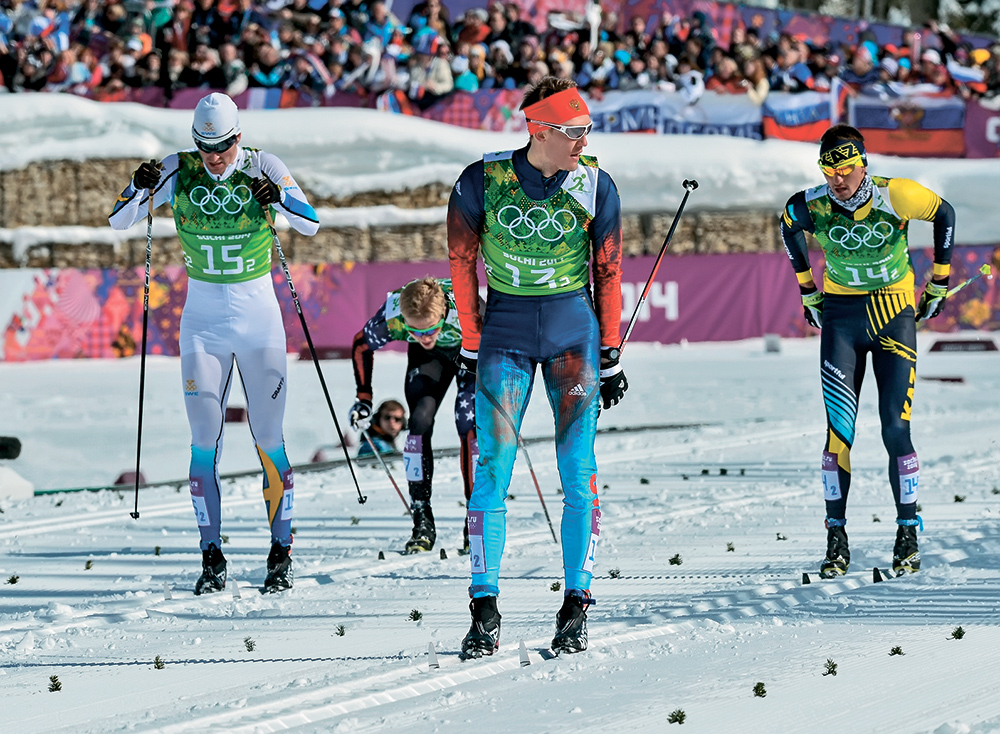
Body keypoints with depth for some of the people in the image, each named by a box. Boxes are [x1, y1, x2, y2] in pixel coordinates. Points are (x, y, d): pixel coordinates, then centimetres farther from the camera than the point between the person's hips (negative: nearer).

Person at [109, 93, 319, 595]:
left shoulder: (263, 168, -6)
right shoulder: (177, 172, -3)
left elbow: (311, 223, -14)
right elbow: (118, 221, -5)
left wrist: (279, 197, -34)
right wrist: (140, 189, -25)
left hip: (259, 313, -1)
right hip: (203, 318, 1)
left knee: (269, 438, -1)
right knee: (205, 440, -3)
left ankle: (281, 554, 7)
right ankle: (212, 558, 2)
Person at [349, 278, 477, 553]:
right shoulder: (392, 316, -35)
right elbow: (361, 344, -11)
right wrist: (363, 399, -14)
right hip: (428, 357, 2)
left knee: (469, 425, -18)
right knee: (420, 422, -15)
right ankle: (422, 523, -8)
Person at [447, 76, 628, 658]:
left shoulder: (596, 187, -5)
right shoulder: (483, 182, -8)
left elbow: (609, 273, 4)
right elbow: (463, 261, 3)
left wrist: (610, 357, 4)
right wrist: (472, 343, 3)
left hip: (574, 331, 0)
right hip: (505, 331, 0)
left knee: (578, 472, -4)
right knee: (493, 471, -5)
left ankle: (577, 608, 3)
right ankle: (485, 613, -1)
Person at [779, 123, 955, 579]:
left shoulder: (895, 196, -18)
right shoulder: (810, 207, -13)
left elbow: (944, 215, 0)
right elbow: (789, 227, 12)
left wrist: (939, 282, 6)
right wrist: (807, 289, 17)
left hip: (895, 314, -1)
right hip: (840, 315, 1)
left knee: (896, 429, -6)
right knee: (839, 430, -6)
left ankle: (908, 534, 4)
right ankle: (836, 538, -1)